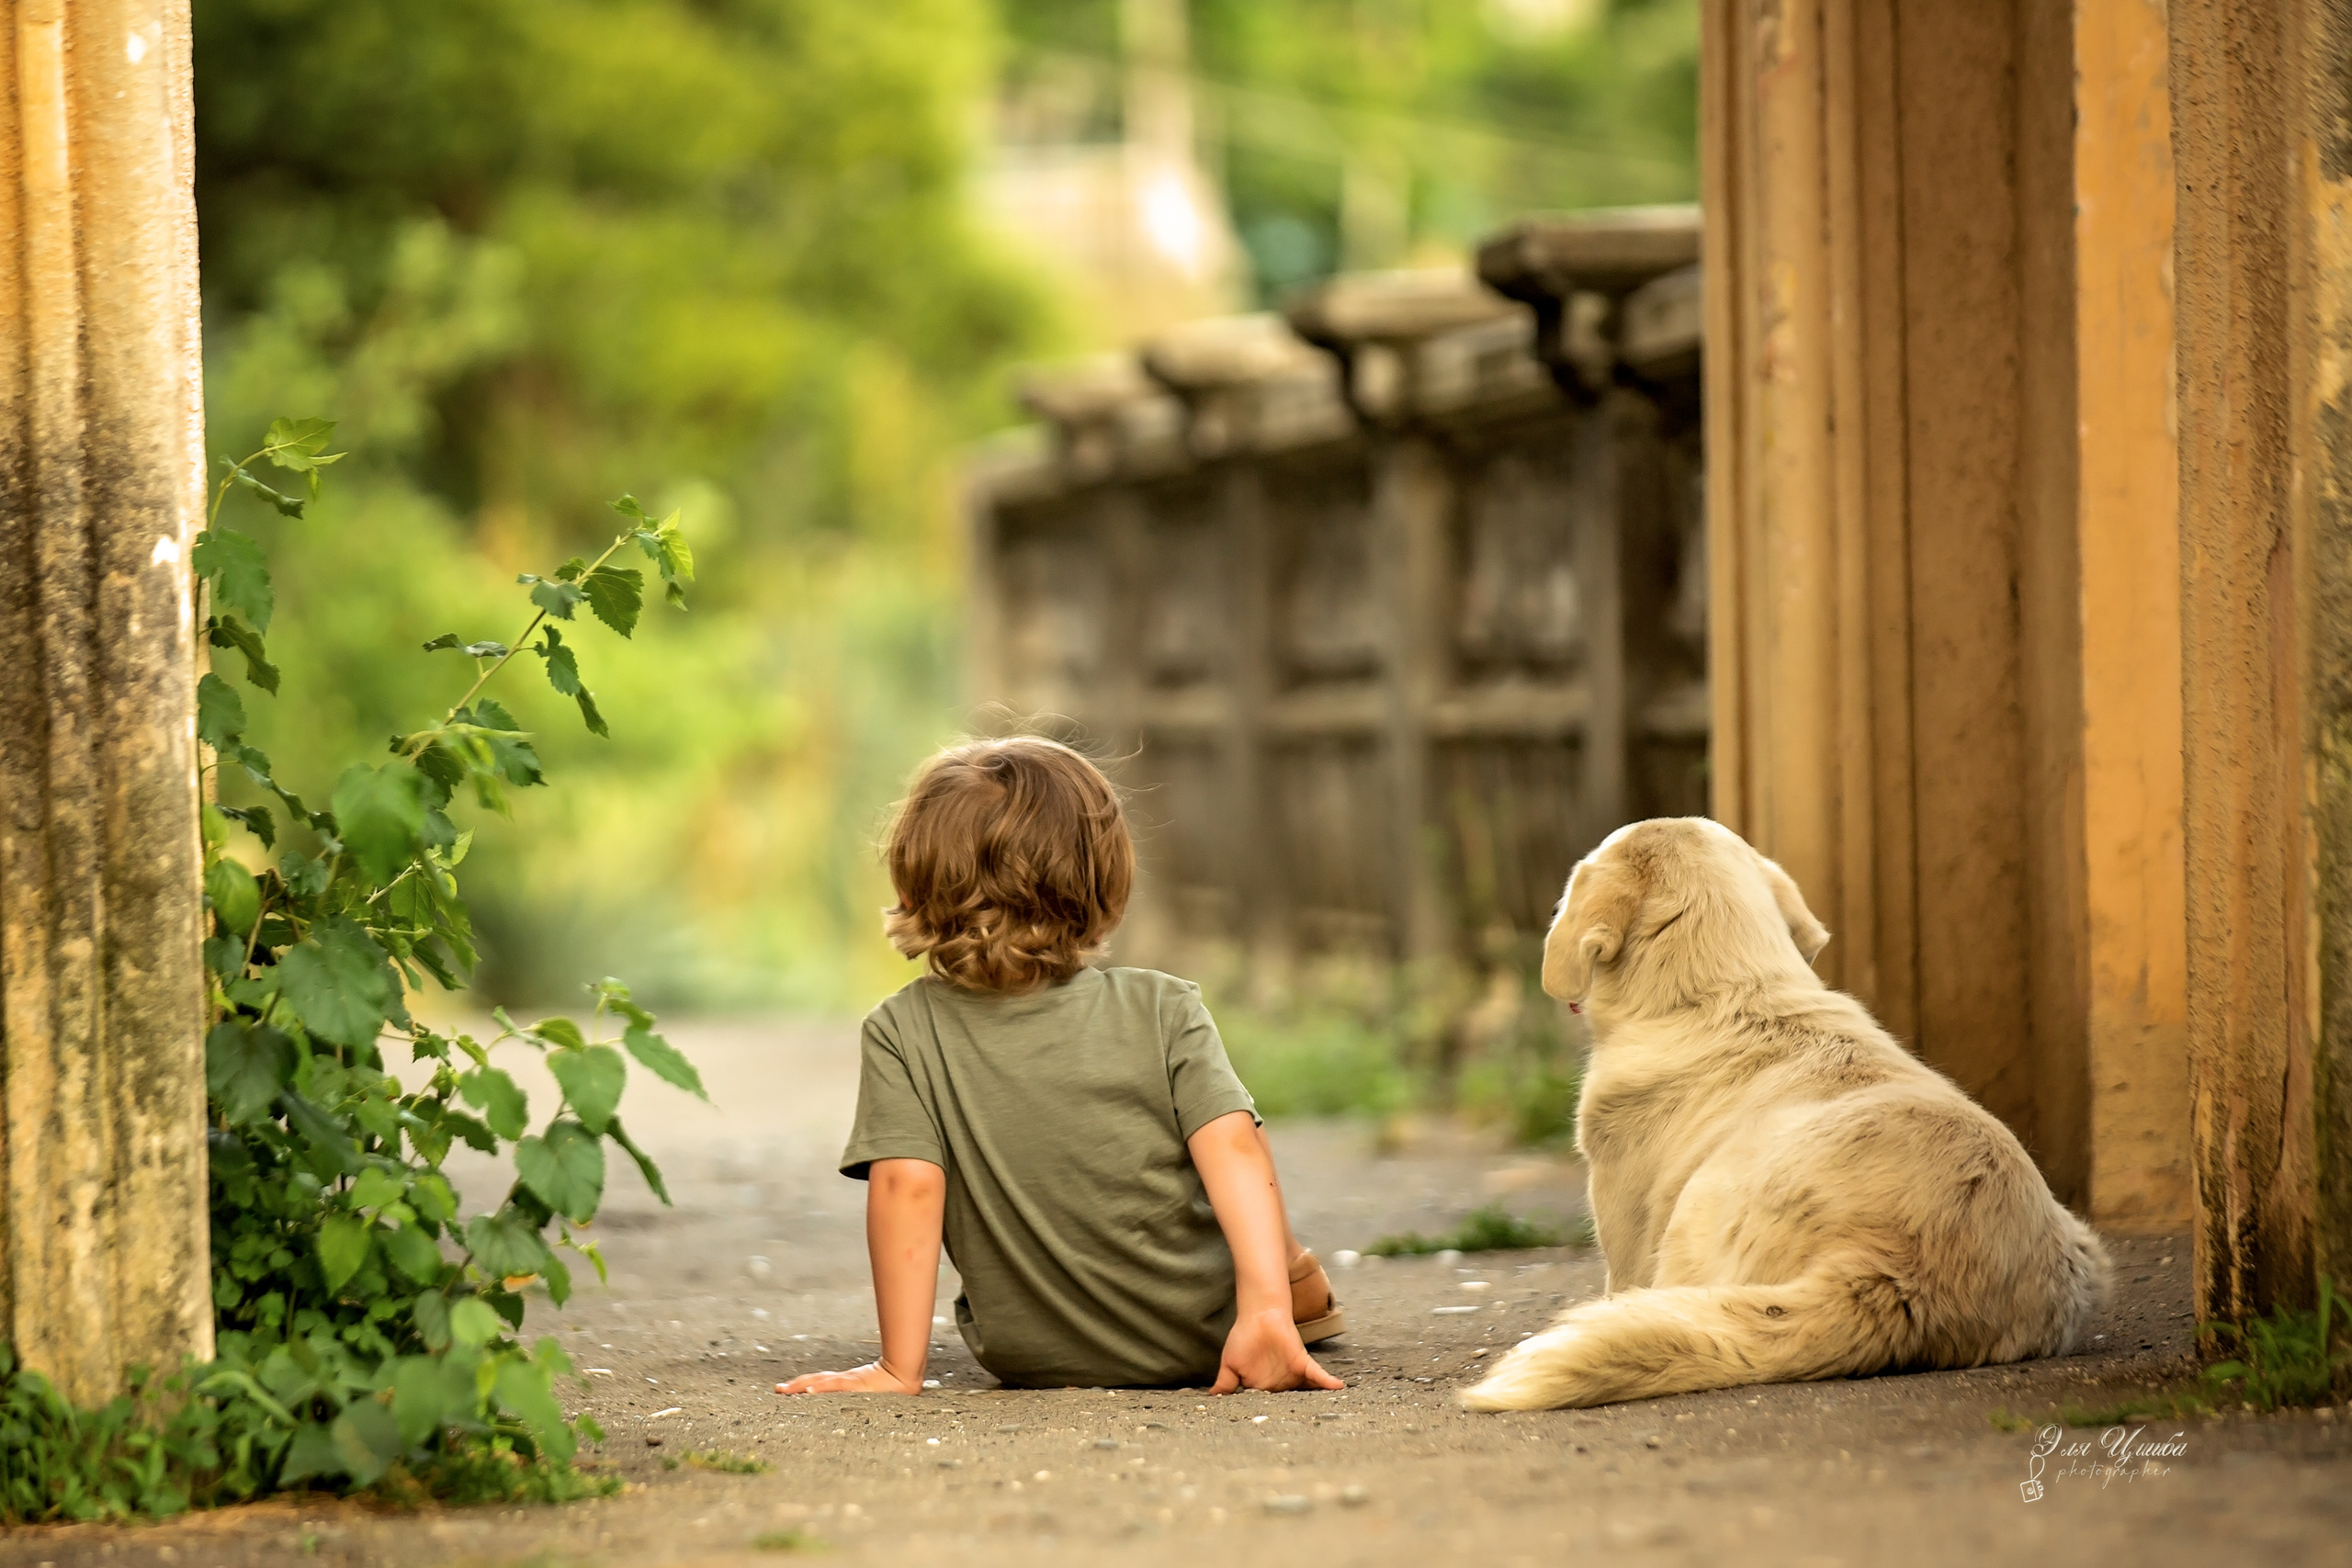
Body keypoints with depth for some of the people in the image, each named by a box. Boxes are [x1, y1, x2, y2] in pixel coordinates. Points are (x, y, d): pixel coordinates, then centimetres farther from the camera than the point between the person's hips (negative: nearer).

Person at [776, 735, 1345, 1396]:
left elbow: (906, 1184, -21)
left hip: (1031, 1360, 0)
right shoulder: (1162, 1011, -12)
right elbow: (1234, 1152, -21)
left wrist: (900, 1367, -19)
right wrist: (1267, 1310, -25)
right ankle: (1297, 1284, 46)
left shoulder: (902, 1034, -14)